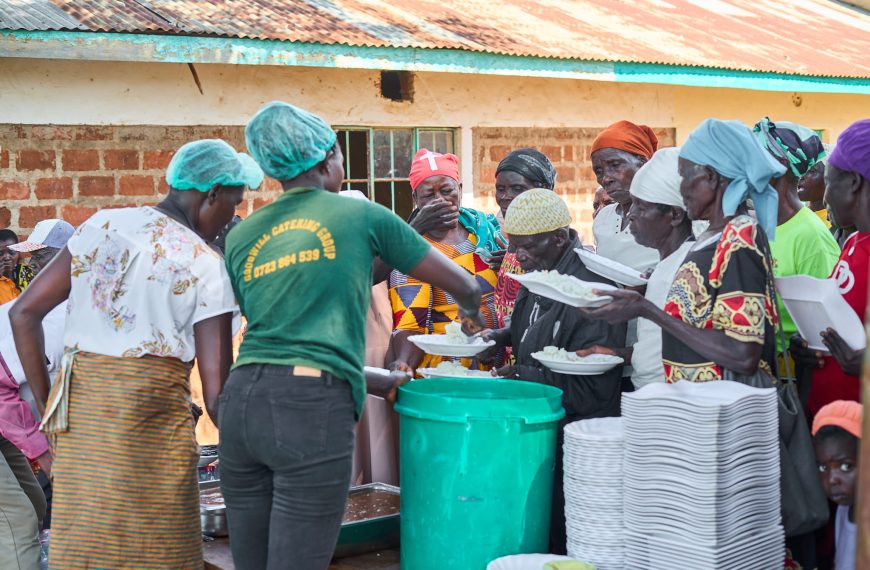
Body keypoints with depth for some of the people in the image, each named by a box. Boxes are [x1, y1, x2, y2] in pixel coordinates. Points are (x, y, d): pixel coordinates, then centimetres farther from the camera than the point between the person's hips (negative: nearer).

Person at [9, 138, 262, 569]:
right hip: (151, 409, -5)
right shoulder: (206, 265, -5)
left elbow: (24, 314, 10)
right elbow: (216, 392, -9)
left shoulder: (101, 225, 10)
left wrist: (46, 405, 15)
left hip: (76, 406, 6)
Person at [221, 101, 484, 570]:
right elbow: (464, 285, 16)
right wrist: (471, 312, 39)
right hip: (313, 409, -5)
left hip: (242, 402, 5)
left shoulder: (241, 237, 18)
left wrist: (379, 383, 29)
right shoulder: (360, 215, 7)